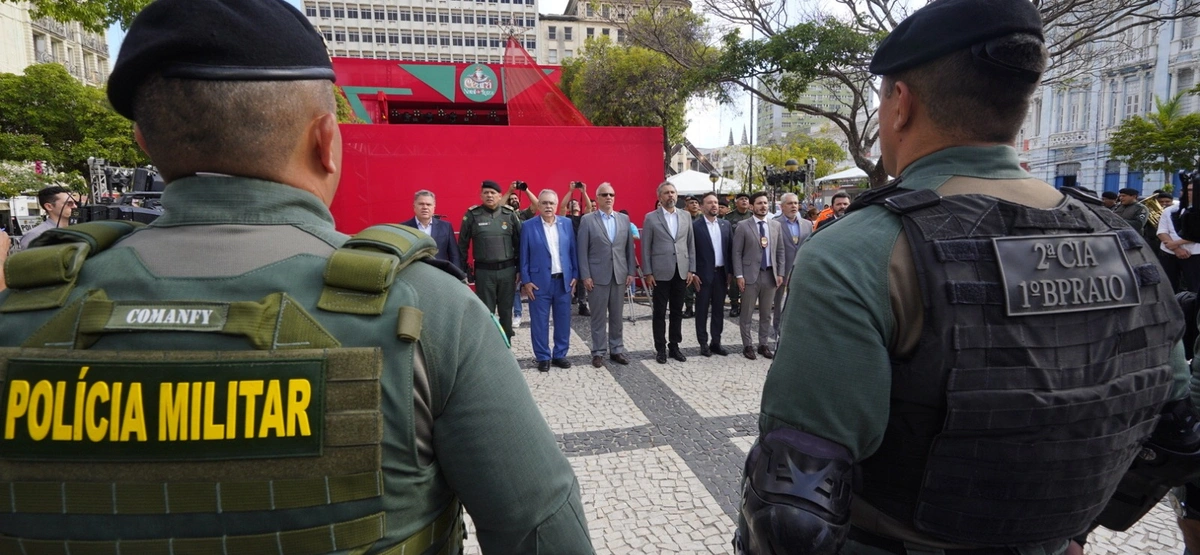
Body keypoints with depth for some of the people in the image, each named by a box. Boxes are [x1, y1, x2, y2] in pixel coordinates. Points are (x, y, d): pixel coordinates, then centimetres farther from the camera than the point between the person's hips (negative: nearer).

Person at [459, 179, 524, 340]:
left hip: (507, 270, 1)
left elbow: (519, 243, 5)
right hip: (484, 271, -1)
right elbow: (463, 245, 2)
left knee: (506, 311, 10)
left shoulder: (510, 215, 1)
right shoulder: (472, 215, -3)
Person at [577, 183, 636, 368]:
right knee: (598, 316, 4)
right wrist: (585, 276, -9)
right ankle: (598, 352, 13)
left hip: (619, 275, 3)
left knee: (617, 316, 10)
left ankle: (616, 350, 19)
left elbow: (629, 247, 9)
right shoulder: (587, 220, -2)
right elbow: (582, 250, -4)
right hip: (597, 276, -3)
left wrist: (631, 272, 4)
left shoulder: (624, 219, 9)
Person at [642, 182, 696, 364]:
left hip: (681, 271, 3)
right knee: (659, 312, 4)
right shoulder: (651, 218, -2)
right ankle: (660, 348, 14)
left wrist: (691, 269, 3)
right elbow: (645, 247, -3)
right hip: (661, 272, -3)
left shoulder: (685, 216, 8)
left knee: (677, 312, 10)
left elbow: (691, 244, 9)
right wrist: (648, 273, -8)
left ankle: (674, 346, 21)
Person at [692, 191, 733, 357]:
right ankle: (703, 343, 15)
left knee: (719, 309, 10)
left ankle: (716, 342, 20)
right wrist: (693, 273, -11)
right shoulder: (695, 226, -8)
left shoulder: (726, 224, 7)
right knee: (702, 310, 6)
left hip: (721, 273, 5)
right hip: (703, 274, -4)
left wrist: (730, 272, 5)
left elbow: (731, 249, 9)